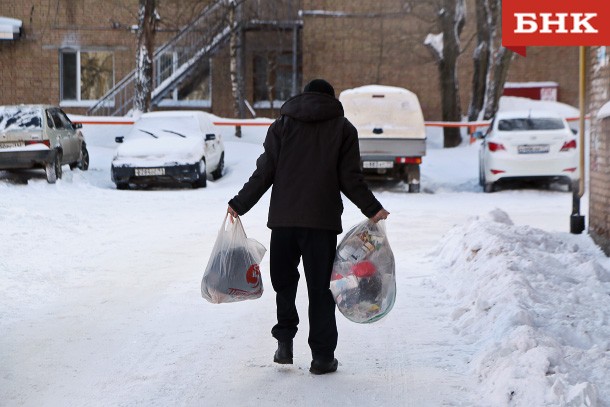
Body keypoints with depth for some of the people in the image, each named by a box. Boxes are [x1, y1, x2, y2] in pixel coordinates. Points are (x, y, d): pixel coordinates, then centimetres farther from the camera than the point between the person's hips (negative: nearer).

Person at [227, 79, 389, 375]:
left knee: (284, 281, 15)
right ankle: (322, 356, 3)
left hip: (283, 219, 1)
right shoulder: (343, 128, 6)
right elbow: (350, 178, -1)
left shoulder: (282, 125, 8)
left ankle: (285, 342, 7)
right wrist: (372, 209, 8)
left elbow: (264, 173, 2)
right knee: (320, 287, 3)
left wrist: (239, 204, 10)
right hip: (323, 221, -1)